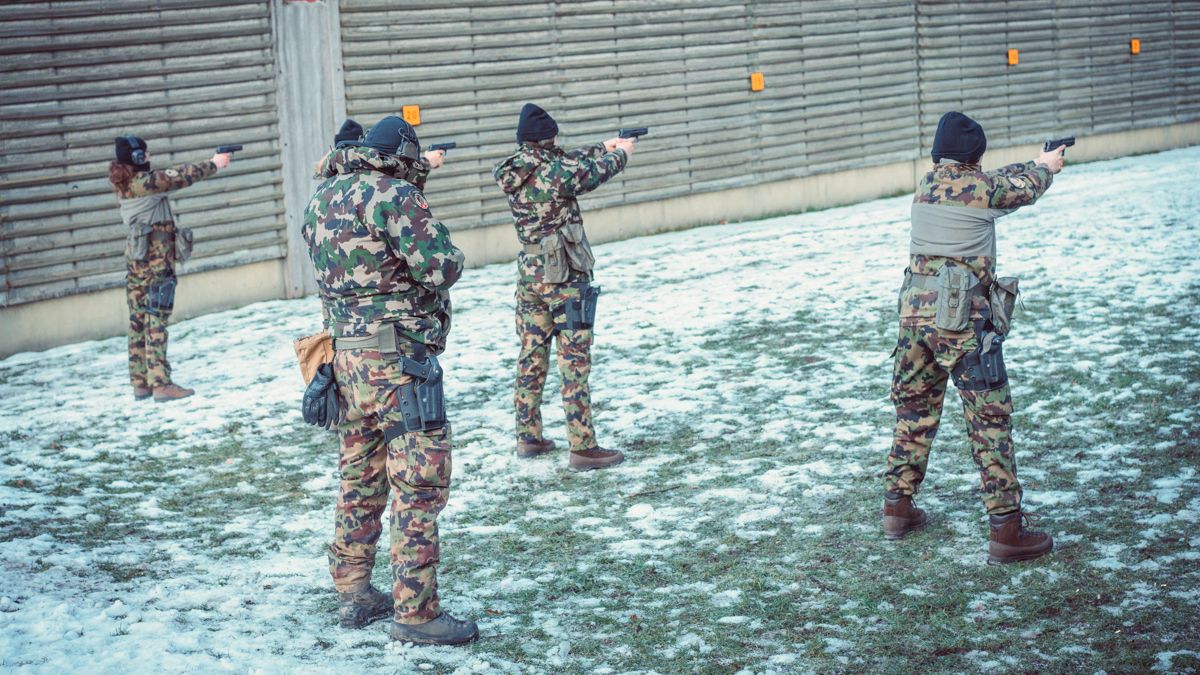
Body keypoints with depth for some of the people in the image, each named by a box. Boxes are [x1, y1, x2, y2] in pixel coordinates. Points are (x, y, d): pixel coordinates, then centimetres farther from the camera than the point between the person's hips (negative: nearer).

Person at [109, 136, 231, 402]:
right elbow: (183, 177, -8)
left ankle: (140, 383, 13)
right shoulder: (147, 181, -15)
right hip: (156, 258, -8)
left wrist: (208, 165, 15)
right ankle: (160, 383, -10)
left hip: (135, 257, 8)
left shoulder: (122, 184, 9)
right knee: (157, 319, -8)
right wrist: (214, 164, 7)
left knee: (138, 319, 9)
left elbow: (175, 174, 14)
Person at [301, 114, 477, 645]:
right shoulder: (393, 196, -13)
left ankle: (353, 591, 26)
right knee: (418, 485, -3)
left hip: (345, 355, 8)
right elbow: (441, 267, -18)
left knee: (360, 479, 18)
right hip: (398, 359, -8)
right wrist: (446, 254, 5)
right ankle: (415, 611, -2)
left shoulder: (322, 197, 10)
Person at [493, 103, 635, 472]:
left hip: (530, 273, 7)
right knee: (575, 362, -3)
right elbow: (594, 172, 1)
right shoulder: (556, 174, -19)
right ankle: (582, 448, -2)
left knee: (531, 358, 15)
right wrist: (621, 153, 22)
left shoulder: (513, 171, 1)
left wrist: (604, 147, 29)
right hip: (565, 278, -7)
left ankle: (528, 438, 23)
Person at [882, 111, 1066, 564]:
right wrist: (1046, 166, 38)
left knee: (914, 410, 18)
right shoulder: (982, 185, -5)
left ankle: (897, 508, 26)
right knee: (990, 420, -3)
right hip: (964, 318, -6)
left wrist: (1034, 164, 40)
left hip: (915, 310, 7)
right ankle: (1007, 529, -3)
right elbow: (1025, 189, 16)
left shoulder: (927, 184, 11)